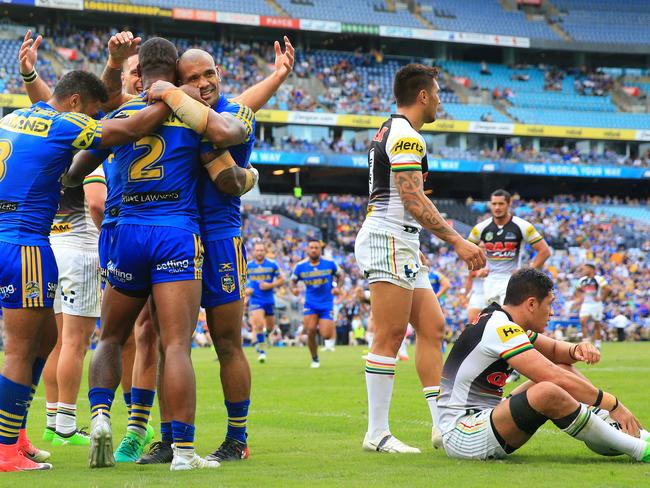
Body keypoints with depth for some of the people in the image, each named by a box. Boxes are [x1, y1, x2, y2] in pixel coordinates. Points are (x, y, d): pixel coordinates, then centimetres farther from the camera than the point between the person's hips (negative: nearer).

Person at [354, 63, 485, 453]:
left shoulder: (388, 131, 20)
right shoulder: (406, 136, -12)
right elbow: (414, 202, -20)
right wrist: (457, 241, -21)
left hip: (403, 246, 11)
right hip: (389, 241, -11)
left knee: (433, 327, 7)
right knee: (390, 336, -10)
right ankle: (377, 433, -10)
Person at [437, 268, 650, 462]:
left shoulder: (504, 323, 11)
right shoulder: (500, 329, -19)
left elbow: (554, 349, 22)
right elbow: (556, 378, -25)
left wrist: (576, 350, -2)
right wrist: (613, 404, -19)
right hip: (462, 434, -11)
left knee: (564, 368, 12)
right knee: (548, 393, -33)